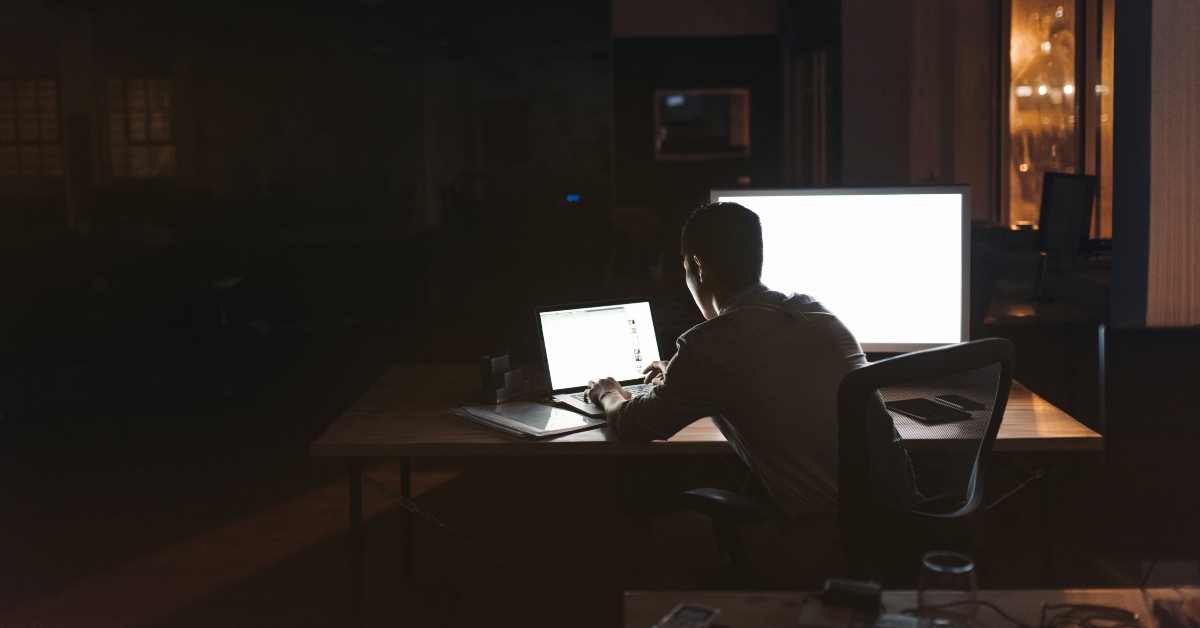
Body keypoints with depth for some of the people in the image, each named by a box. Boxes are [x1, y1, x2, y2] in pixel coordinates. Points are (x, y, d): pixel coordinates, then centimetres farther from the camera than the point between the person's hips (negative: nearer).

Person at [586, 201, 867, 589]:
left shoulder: (711, 344, -12)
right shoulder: (819, 315, 9)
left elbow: (635, 426, 5)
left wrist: (610, 397, 28)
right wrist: (678, 379, 43)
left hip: (827, 553, -7)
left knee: (666, 534, 12)